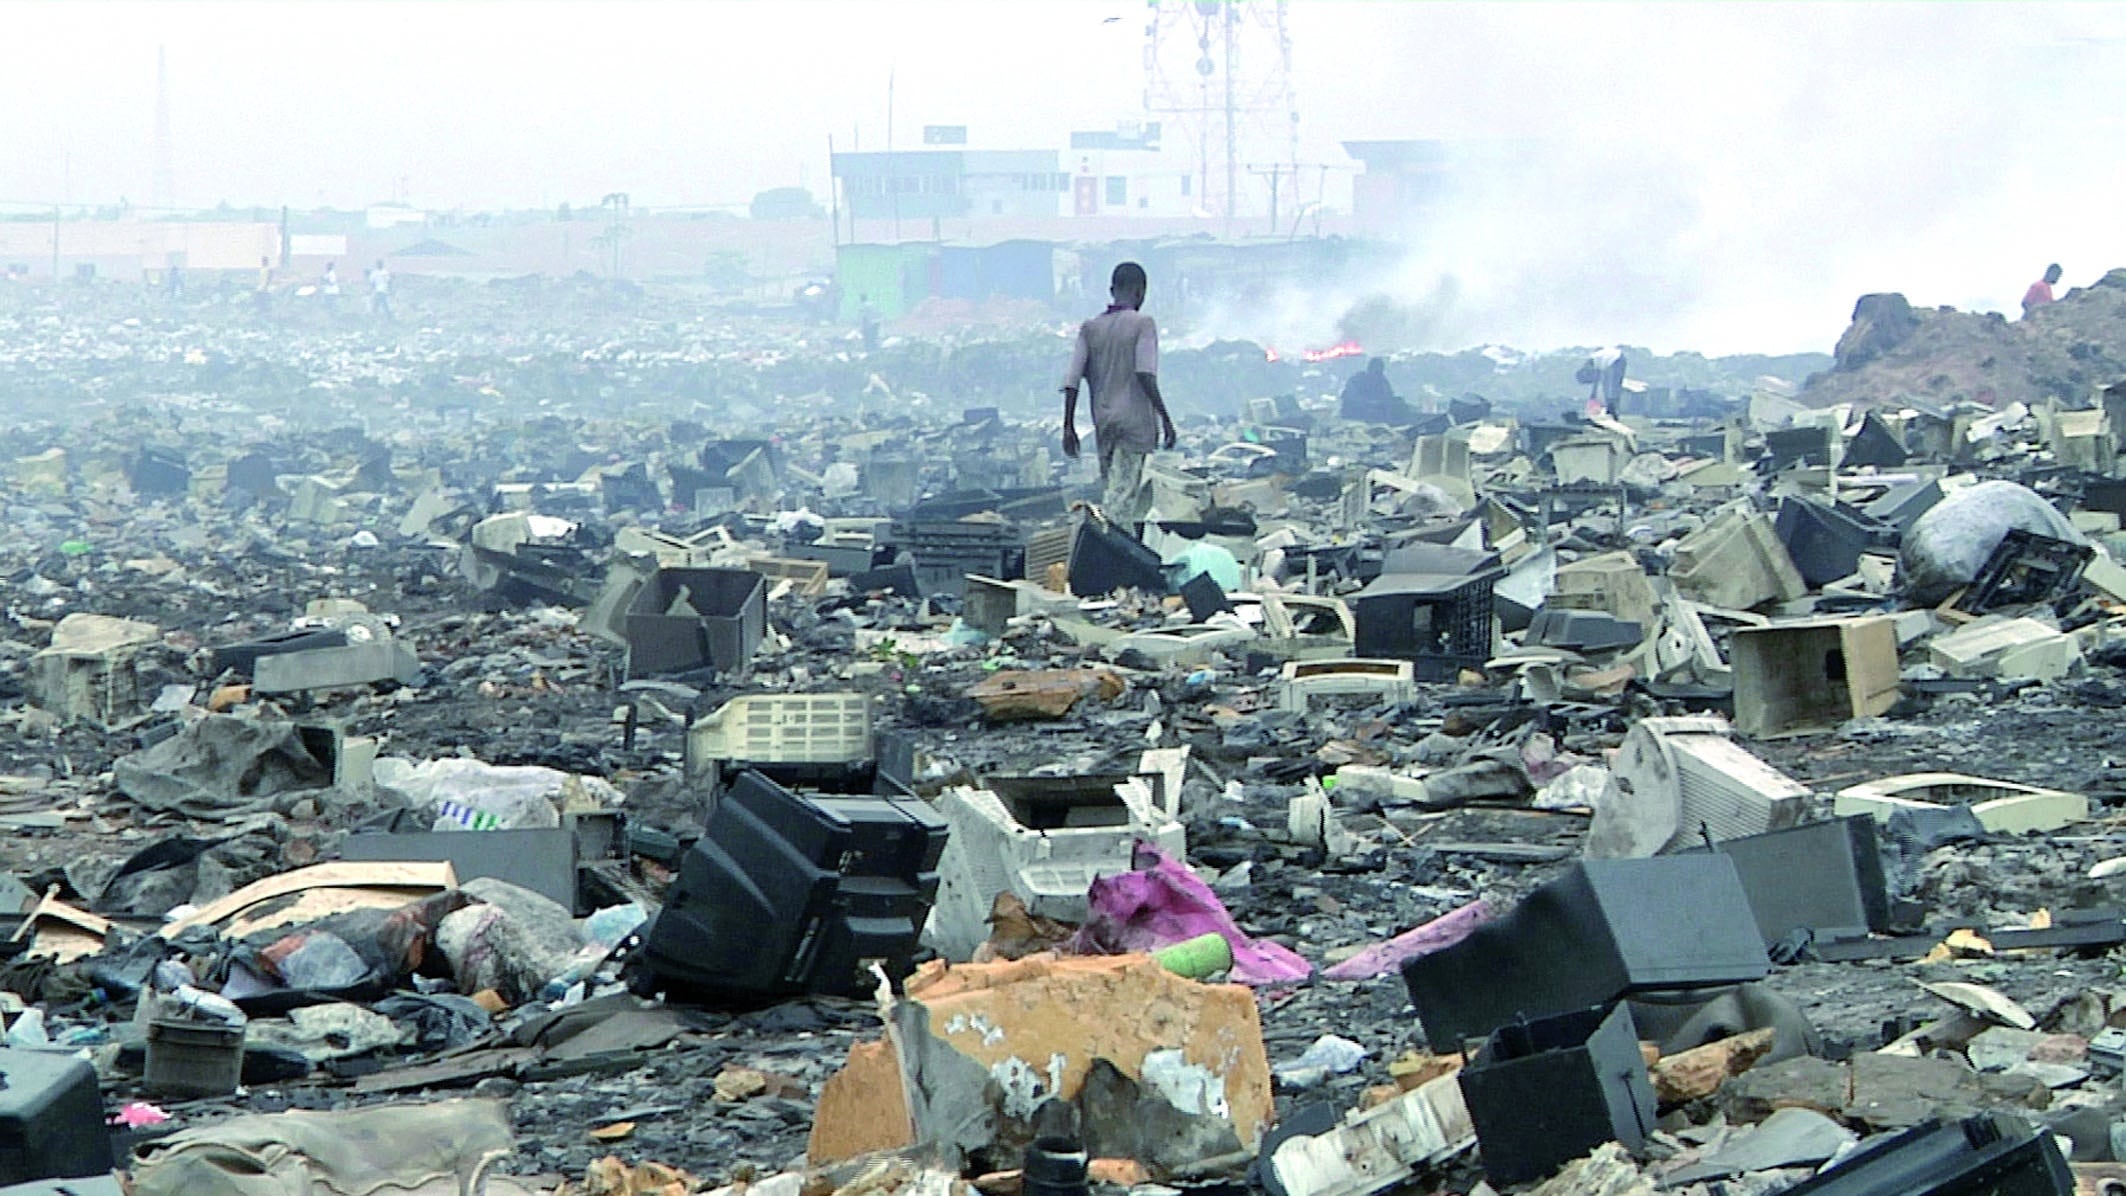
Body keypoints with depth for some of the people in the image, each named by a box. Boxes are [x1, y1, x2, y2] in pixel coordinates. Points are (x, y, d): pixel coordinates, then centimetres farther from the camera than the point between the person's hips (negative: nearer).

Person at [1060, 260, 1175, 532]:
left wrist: (1068, 427, 8)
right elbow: (1145, 375, -16)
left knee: (1111, 492, 14)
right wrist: (1165, 418, -12)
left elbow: (1072, 380, 4)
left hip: (1103, 422, 5)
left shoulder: (1090, 328, 9)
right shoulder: (1142, 324, -5)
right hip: (1134, 420, -5)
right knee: (1122, 499, -9)